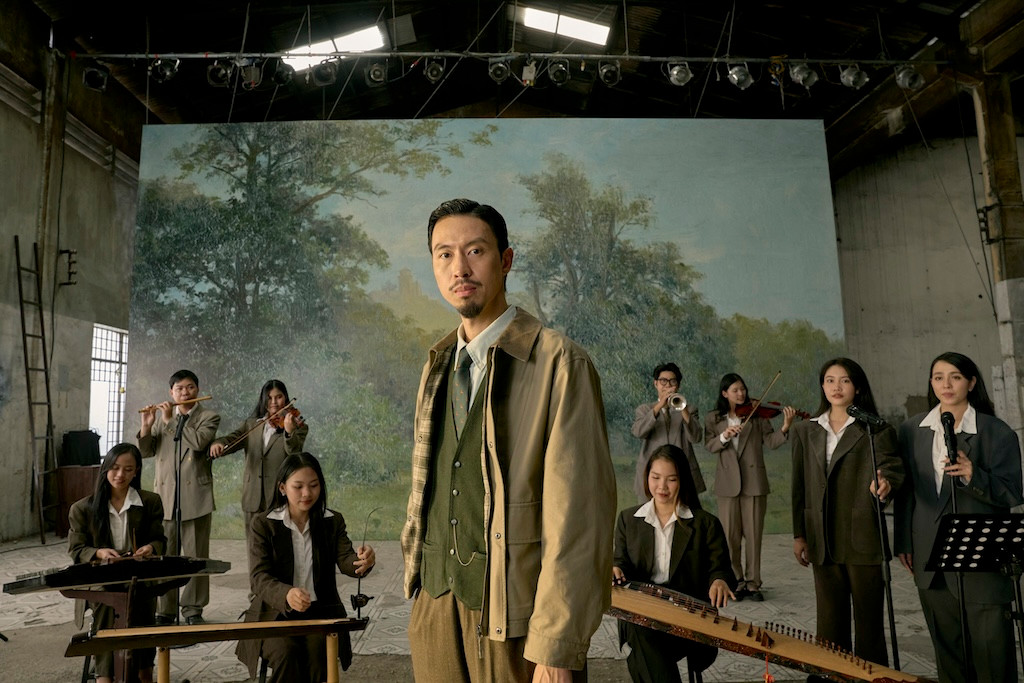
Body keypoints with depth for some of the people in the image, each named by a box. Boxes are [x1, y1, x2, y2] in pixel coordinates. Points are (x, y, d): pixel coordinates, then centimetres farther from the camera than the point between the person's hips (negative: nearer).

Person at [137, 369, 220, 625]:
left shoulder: (209, 418, 2)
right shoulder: (162, 418, 15)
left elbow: (199, 442, -17)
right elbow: (145, 452, 7)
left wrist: (170, 420, -11)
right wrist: (147, 425, -8)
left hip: (195, 497, -3)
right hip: (165, 496, 3)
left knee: (195, 556, 3)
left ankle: (193, 609, 13)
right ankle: (164, 609, 16)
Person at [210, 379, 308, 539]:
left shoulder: (297, 425, 1)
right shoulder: (251, 424, 14)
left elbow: (294, 453, -14)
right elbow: (232, 439, 1)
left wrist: (289, 431, -34)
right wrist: (218, 443, -22)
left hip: (280, 497, -4)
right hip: (253, 497, 4)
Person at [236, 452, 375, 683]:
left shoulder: (333, 521, 4)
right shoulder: (263, 524, -2)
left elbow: (346, 562, -9)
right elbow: (258, 577, -12)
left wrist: (363, 561, -35)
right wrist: (287, 594, -34)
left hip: (321, 610, 1)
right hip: (275, 612, -1)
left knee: (318, 651, -27)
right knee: (286, 652, -28)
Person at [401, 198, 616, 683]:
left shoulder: (558, 364, -13)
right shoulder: (438, 366, 8)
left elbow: (578, 516, -17)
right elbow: (426, 487, 12)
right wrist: (415, 581, 10)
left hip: (514, 618, -5)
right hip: (434, 606, 6)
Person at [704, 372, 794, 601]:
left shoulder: (757, 415, 3)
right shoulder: (714, 419, 7)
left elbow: (770, 442, -6)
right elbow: (710, 445, -2)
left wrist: (785, 428, -23)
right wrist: (724, 436, -20)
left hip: (754, 482, -1)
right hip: (727, 483, 1)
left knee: (753, 535, 3)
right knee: (730, 536, 4)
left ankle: (753, 583, 14)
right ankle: (736, 581, 18)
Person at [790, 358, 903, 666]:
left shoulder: (876, 430, 2)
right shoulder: (805, 431, 10)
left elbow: (892, 466, -8)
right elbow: (799, 487, 11)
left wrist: (887, 483, -32)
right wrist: (799, 535, 8)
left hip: (863, 540, -3)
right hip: (823, 543, 3)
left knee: (868, 620, 6)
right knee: (829, 622, 10)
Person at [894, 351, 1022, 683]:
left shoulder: (997, 432, -3)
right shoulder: (911, 430, 7)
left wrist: (973, 475, -25)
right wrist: (903, 544, 9)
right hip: (932, 559, 3)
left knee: (991, 647, 1)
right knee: (946, 646, 13)